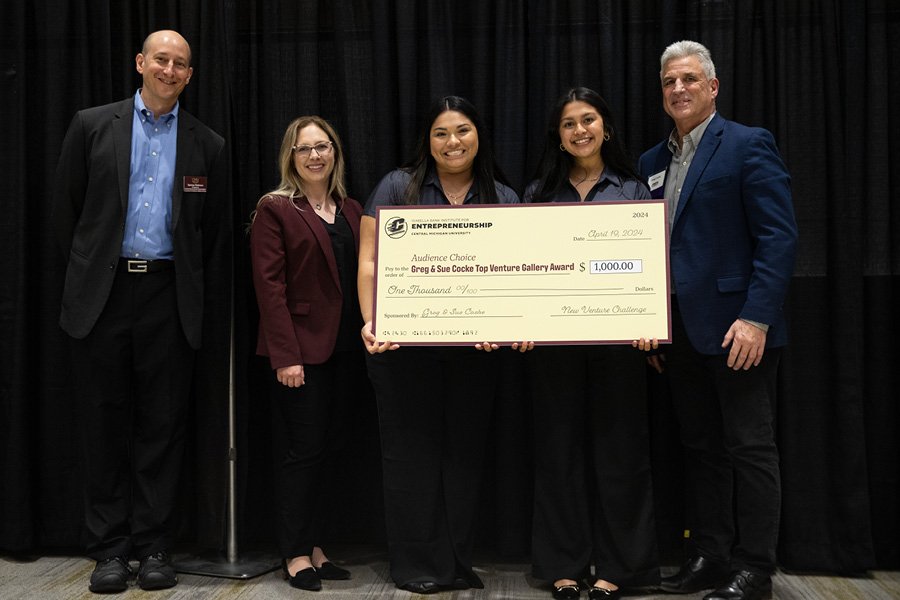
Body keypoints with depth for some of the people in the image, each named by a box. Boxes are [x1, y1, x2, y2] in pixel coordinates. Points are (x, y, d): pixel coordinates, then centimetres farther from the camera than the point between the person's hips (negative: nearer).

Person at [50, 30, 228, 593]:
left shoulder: (208, 145, 8)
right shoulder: (92, 125, 6)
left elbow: (215, 231, 10)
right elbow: (67, 209, 9)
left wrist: (206, 295, 6)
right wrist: (89, 268, 10)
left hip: (168, 297, 0)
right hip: (103, 293, 0)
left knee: (163, 424, 4)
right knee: (106, 423, 6)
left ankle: (154, 545, 15)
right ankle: (110, 547, 16)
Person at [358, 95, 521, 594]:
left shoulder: (503, 199, 8)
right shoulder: (397, 188, 2)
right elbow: (369, 262, -1)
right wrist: (371, 322, -14)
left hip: (474, 346, 3)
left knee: (465, 449, 9)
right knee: (412, 449, 4)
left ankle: (457, 562, 23)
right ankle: (418, 564, 17)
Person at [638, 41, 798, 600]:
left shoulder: (748, 145, -5)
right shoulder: (653, 161, 15)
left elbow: (779, 236, -12)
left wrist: (757, 317, -20)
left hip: (736, 326, -7)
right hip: (680, 330, 7)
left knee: (750, 448, 2)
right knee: (701, 448, 14)